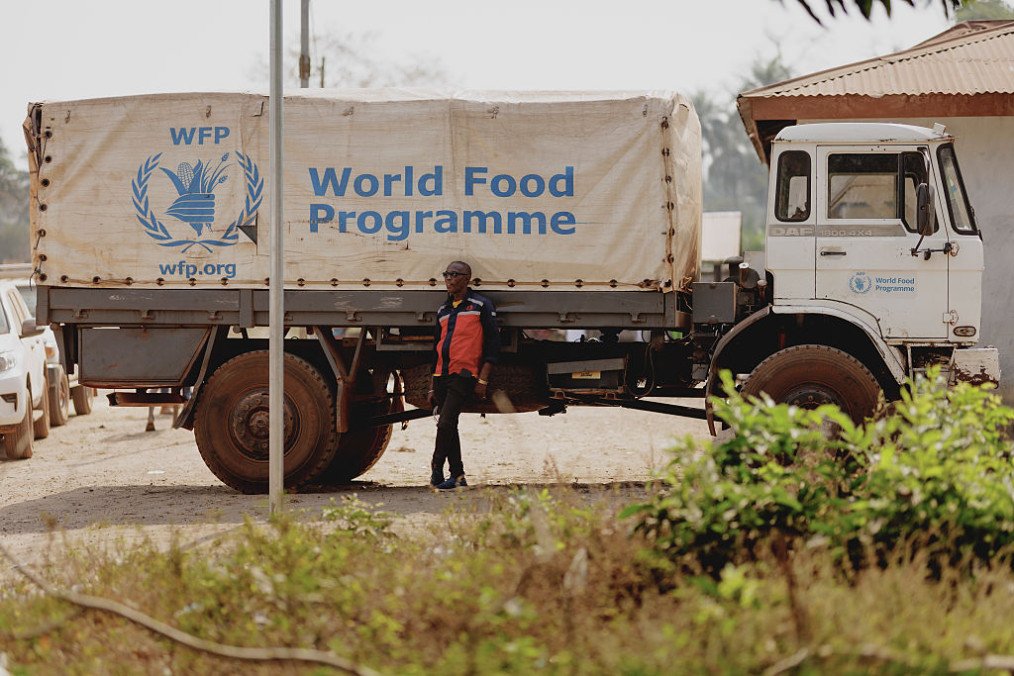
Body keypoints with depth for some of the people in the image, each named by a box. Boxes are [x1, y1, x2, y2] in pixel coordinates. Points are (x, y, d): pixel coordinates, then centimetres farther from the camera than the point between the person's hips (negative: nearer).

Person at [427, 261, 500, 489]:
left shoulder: (481, 305, 0)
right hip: (442, 376, 7)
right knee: (448, 427, 7)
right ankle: (457, 475, 13)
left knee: (445, 423, -17)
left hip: (464, 375, -7)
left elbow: (492, 344, -4)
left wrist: (483, 380, -11)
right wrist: (432, 386, 19)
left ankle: (437, 469, -9)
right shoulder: (443, 311, 19)